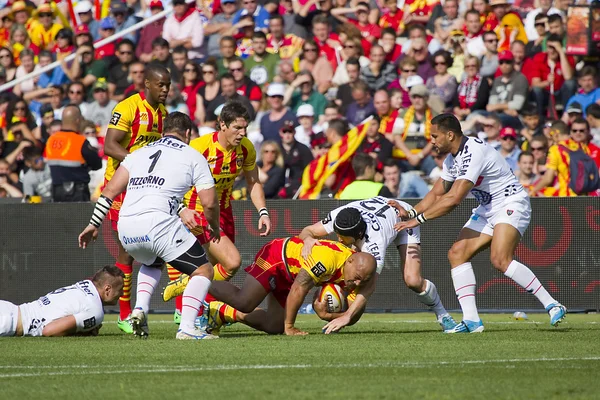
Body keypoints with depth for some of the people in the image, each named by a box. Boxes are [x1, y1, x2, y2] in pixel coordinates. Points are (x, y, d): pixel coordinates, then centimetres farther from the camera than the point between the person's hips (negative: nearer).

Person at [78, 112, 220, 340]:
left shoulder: (138, 153, 25)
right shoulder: (193, 157, 13)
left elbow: (110, 190, 17)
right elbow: (209, 202, 8)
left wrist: (94, 225, 22)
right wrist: (214, 228, 27)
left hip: (125, 227, 5)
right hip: (158, 223, -5)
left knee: (152, 263, 36)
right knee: (203, 270, 8)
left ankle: (140, 309, 13)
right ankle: (186, 328, -9)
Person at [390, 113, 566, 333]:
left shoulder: (474, 153, -24)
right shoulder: (452, 158, 8)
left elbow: (453, 199, -27)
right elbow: (437, 194, 17)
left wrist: (419, 219, -22)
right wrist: (410, 212, 0)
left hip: (511, 204, -10)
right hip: (487, 210, 10)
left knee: (500, 260, -28)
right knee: (457, 254, -5)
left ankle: (552, 305, -21)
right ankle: (471, 320, -7)